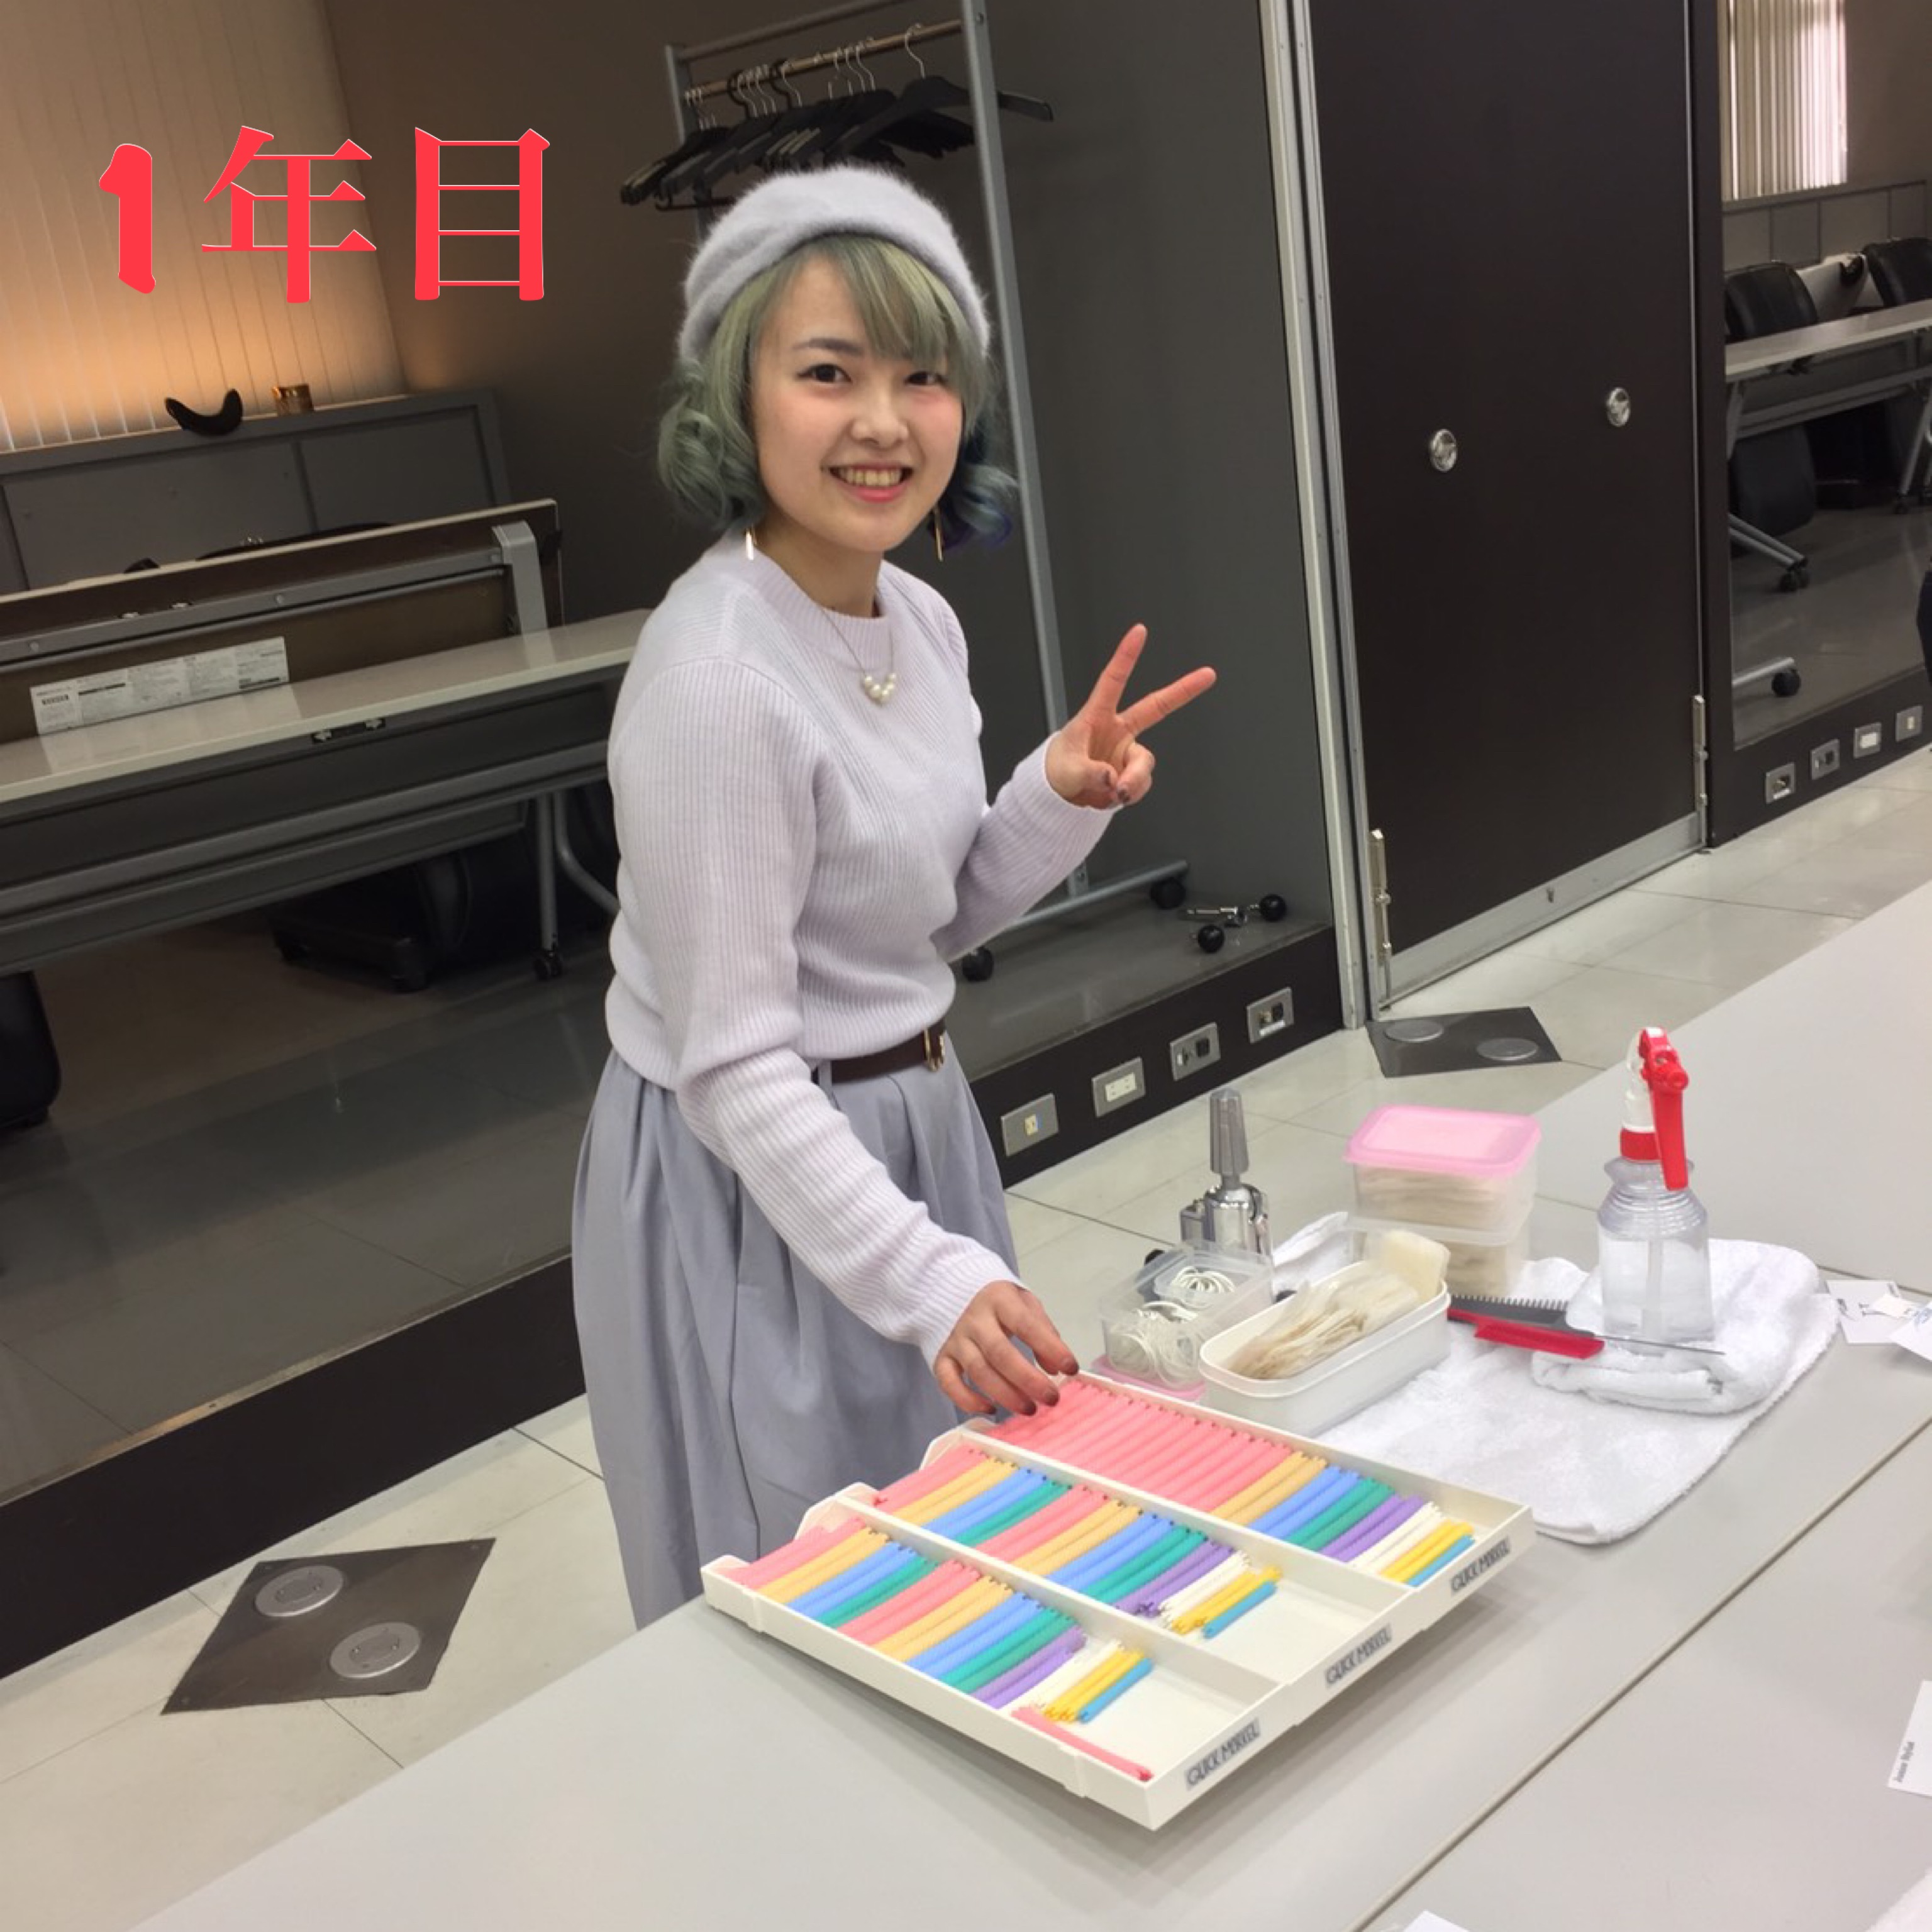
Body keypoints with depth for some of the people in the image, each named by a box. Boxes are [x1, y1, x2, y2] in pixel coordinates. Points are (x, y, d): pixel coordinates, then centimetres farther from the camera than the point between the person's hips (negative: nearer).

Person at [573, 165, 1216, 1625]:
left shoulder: (921, 623, -1)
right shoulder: (718, 680, -26)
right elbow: (735, 1065, -24)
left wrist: (1063, 800, -7)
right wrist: (926, 1277, -30)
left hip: (913, 1121, 8)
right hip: (756, 1182, -8)